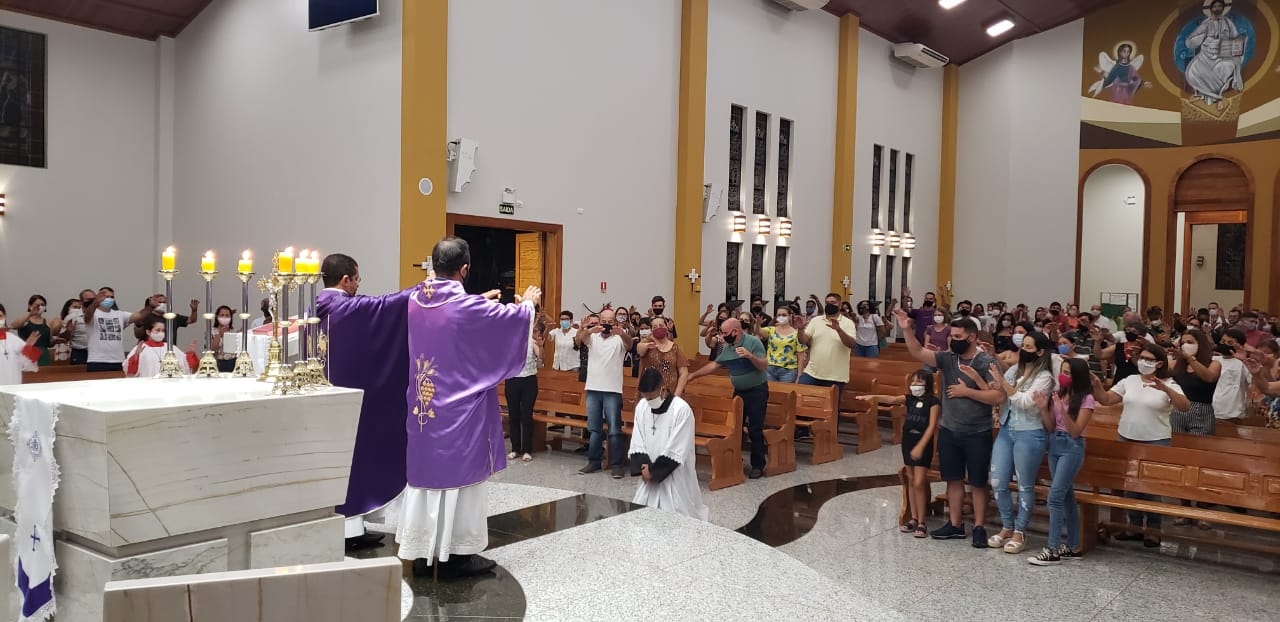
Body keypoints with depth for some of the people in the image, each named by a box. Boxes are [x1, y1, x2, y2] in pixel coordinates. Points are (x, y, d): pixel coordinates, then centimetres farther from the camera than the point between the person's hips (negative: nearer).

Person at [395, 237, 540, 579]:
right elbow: (514, 317, -3)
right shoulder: (468, 306, -19)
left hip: (423, 405, 6)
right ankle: (455, 553, 11)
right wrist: (529, 302, 18)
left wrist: (480, 301, 31)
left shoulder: (414, 299, 0)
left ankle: (422, 551, 20)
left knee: (425, 469, 12)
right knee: (459, 474, 4)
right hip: (459, 410, -6)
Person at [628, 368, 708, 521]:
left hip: (675, 476, -5)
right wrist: (643, 468, -13)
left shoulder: (682, 410, -19)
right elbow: (637, 444, 2)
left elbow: (676, 451, -19)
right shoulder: (641, 406, -2)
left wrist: (653, 471, -15)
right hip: (649, 474, 5)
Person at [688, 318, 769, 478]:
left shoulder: (753, 342, -15)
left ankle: (758, 465, 6)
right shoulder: (728, 348, 5)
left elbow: (764, 366, -20)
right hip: (739, 392, 7)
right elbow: (714, 364, 15)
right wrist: (694, 375, 16)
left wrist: (749, 356, -35)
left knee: (755, 429, -4)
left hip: (757, 391, -7)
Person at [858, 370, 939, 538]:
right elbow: (891, 399, -8)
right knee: (911, 481, 11)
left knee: (919, 483, -9)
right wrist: (873, 397, -26)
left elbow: (932, 426, -16)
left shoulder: (932, 402, -10)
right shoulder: (909, 398, 6)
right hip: (907, 441, 6)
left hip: (923, 443, -6)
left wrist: (920, 446, -23)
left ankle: (921, 523, 0)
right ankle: (914, 519, 20)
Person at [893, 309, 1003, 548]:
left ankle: (979, 528, 17)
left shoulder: (987, 362, -11)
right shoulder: (947, 358, 1)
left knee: (978, 483, 7)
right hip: (949, 431, 5)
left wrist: (967, 391, -18)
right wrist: (907, 330, -23)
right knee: (953, 479, 13)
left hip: (977, 434, -4)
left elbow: (998, 397, -18)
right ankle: (955, 525, 24)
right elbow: (918, 353, -11)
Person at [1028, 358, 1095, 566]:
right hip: (1054, 445, 7)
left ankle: (1053, 550, -10)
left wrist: (1062, 410, -27)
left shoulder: (1086, 399, -9)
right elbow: (1051, 427, 8)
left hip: (1072, 448, -7)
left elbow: (1075, 431, -15)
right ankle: (1073, 547, 20)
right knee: (1067, 497, 12)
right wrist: (1043, 408, -8)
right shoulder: (1057, 394, 8)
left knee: (1055, 497, -13)